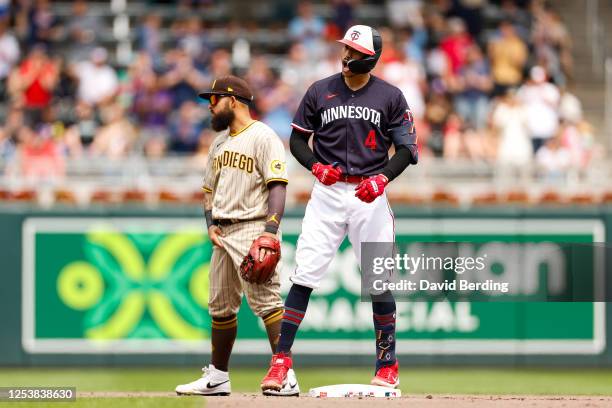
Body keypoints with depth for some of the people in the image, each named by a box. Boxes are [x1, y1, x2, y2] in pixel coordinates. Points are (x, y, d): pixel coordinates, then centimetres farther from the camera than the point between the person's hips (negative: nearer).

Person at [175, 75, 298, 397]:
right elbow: (209, 189, 26)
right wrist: (210, 223, 8)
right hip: (223, 234, 9)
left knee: (266, 300, -16)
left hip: (252, 229, -9)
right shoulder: (219, 141, 20)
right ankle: (217, 377, 20)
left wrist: (270, 230, -26)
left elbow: (278, 186, -16)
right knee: (220, 306, 11)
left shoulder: (263, 137, -7)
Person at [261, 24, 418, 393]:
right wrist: (316, 166, -10)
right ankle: (282, 359, -6)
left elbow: (406, 147, 2)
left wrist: (384, 177, -15)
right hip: (328, 193, 1)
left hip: (370, 195, -1)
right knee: (304, 275, -8)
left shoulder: (390, 97, 1)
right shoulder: (320, 92, 4)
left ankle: (388, 365, 11)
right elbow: (297, 139, 9)